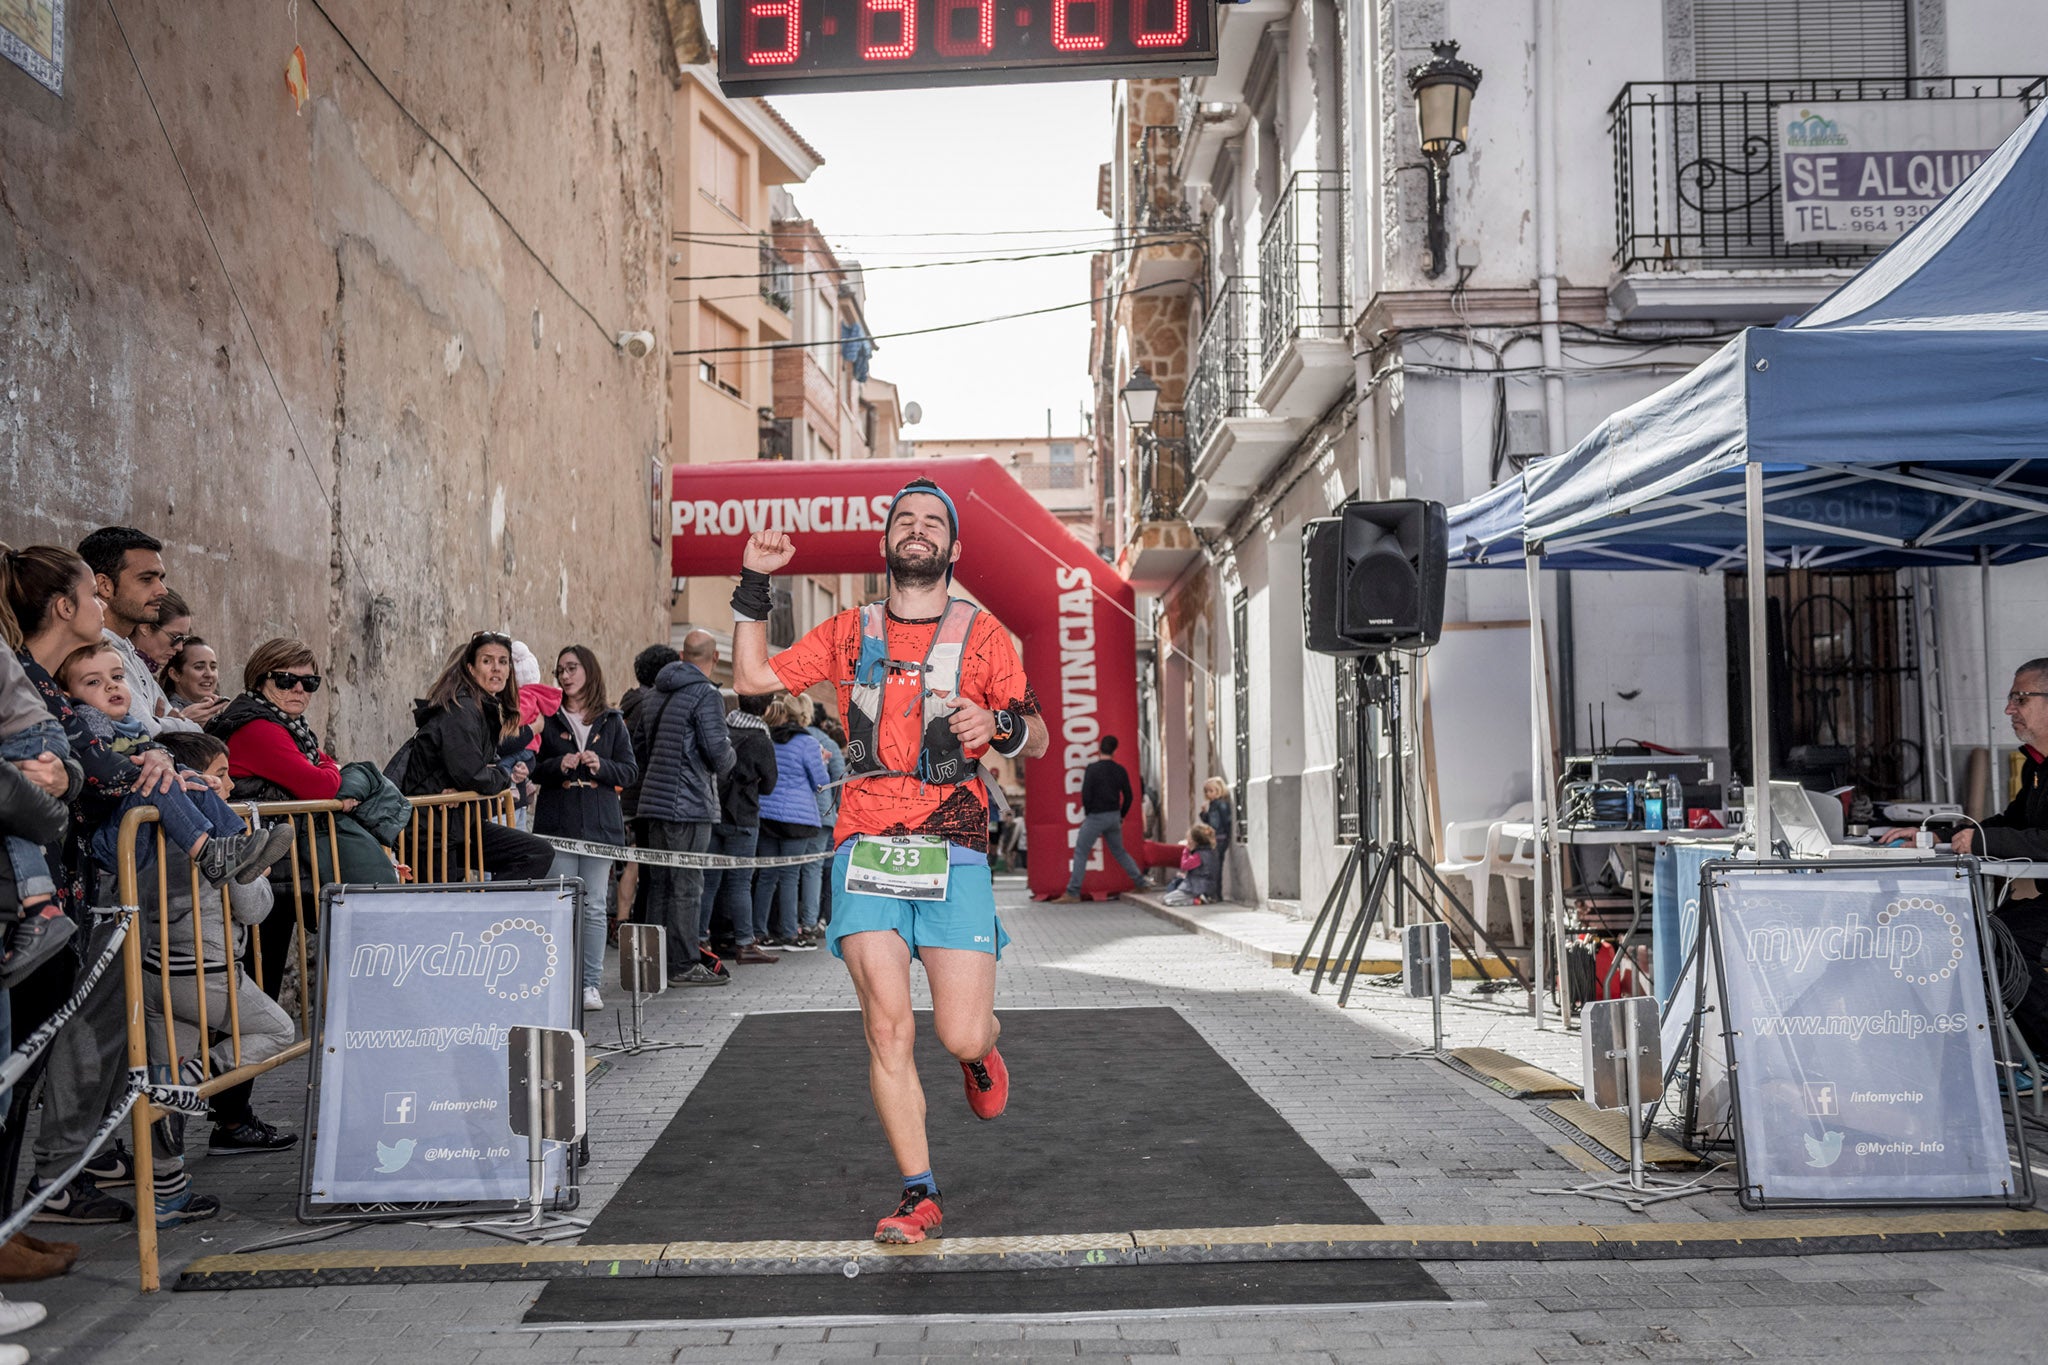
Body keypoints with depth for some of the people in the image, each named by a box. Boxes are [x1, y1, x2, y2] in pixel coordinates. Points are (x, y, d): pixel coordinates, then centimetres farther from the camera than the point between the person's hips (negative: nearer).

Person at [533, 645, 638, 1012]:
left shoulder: (612, 721, 9)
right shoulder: (547, 718, 8)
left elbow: (631, 771, 6)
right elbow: (531, 768, 7)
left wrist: (601, 766, -12)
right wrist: (558, 765, -12)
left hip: (600, 825, 1)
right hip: (556, 824, 0)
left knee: (594, 907, 2)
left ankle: (591, 984, 7)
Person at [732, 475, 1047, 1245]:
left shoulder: (981, 633, 8)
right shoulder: (850, 633, 14)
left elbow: (1037, 739, 6)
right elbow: (752, 677, 14)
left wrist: (999, 726, -16)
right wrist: (754, 583, 9)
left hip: (954, 854, -1)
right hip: (866, 851, 1)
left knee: (960, 1037, -5)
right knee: (887, 1029, -7)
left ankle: (983, 1050, 34)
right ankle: (918, 1198, 6)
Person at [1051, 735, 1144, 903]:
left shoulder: (1092, 769, -12)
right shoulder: (1120, 770, 3)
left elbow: (1086, 795, -15)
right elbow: (1128, 796, 7)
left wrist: (1087, 814, 1)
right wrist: (1121, 816, 18)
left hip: (1096, 817, -5)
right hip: (1114, 816, 5)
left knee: (1081, 852, 0)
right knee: (1119, 852, 21)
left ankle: (1072, 893, -4)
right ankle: (1140, 882, 21)